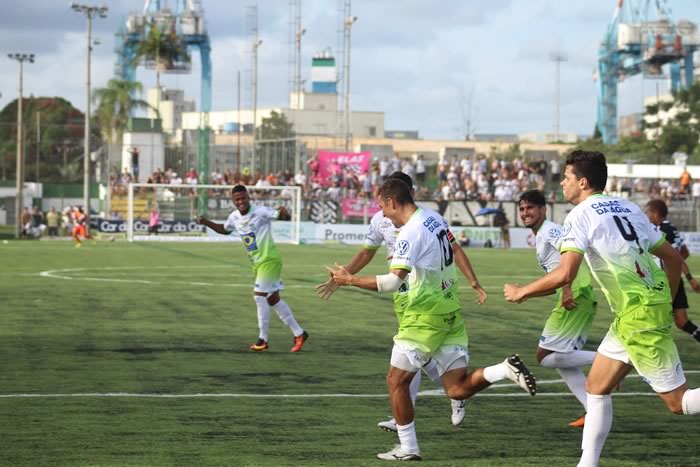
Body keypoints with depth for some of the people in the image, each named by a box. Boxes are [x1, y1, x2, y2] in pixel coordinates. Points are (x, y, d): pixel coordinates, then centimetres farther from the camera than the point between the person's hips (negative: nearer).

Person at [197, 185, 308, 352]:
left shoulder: (260, 212, -17)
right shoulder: (234, 217, 5)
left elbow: (277, 214, -28)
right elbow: (224, 229, 25)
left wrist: (282, 212, -51)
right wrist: (207, 222, 13)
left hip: (269, 260, -8)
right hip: (258, 263, 8)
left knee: (259, 296, -12)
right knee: (273, 299, 11)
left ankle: (263, 340, -3)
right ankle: (299, 333, 20)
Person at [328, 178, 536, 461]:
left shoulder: (410, 232, -17)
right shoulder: (434, 218, 10)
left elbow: (393, 281, -24)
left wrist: (350, 280, -16)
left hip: (426, 315, -9)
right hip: (450, 310, 9)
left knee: (396, 380, 5)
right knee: (457, 389, 7)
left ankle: (408, 448, 10)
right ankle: (506, 369, -12)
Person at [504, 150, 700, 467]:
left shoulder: (581, 215, -8)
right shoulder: (627, 207, 15)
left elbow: (564, 274, -19)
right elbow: (673, 258, 16)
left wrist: (521, 293, -5)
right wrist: (664, 303, 24)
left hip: (637, 314, -9)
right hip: (652, 303, 9)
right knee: (596, 387, 15)